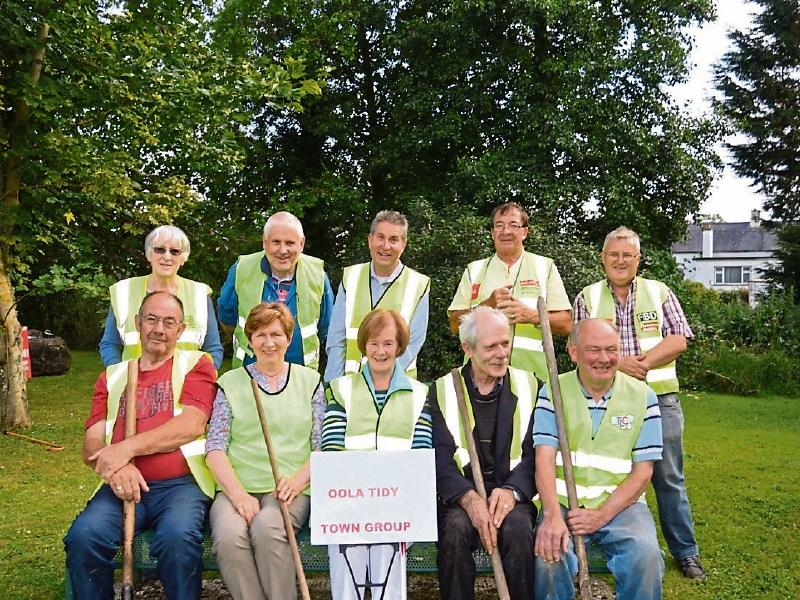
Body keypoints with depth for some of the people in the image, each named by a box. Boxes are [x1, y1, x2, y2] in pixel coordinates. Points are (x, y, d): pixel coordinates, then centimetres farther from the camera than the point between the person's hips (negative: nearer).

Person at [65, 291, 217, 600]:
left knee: (177, 535, -32)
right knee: (83, 535, -24)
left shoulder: (195, 364, 8)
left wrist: (127, 448, -15)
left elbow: (192, 425, -8)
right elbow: (92, 444, 11)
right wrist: (116, 467, -12)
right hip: (124, 485, 3)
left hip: (181, 483, -3)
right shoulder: (112, 376, 19)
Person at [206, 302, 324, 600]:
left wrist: (299, 478, -11)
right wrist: (238, 494, -11)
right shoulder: (230, 382, 12)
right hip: (237, 488, 1)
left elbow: (322, 445, 8)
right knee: (229, 536, -31)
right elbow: (215, 447, 4)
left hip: (290, 490, -1)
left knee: (267, 527, -33)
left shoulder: (310, 380, 13)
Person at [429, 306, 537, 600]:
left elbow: (535, 452, 1)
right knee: (456, 526, -30)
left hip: (512, 495, 1)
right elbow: (440, 458, -6)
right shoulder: (442, 391, 5)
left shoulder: (528, 386, 8)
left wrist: (512, 490, -19)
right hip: (460, 495, 0)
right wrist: (469, 498, -24)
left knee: (518, 526, -29)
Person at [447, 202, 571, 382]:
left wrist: (532, 316, -13)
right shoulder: (474, 269, 12)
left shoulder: (545, 266, 9)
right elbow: (455, 325, 6)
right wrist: (487, 305, -9)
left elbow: (566, 324, 4)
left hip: (532, 372, -1)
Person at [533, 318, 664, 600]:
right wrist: (552, 515, -26)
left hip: (620, 503, 1)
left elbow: (642, 470, -1)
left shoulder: (642, 396, 1)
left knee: (646, 555, -27)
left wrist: (602, 515, -14)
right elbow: (545, 458, -9)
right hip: (563, 502, 0)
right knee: (548, 555, -28)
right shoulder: (553, 392, 0)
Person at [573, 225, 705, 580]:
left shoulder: (660, 292, 7)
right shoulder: (587, 298, 6)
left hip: (660, 397, 0)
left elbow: (678, 339, -1)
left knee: (669, 478, 7)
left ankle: (686, 553, 20)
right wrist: (619, 363, -19)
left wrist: (643, 362, -15)